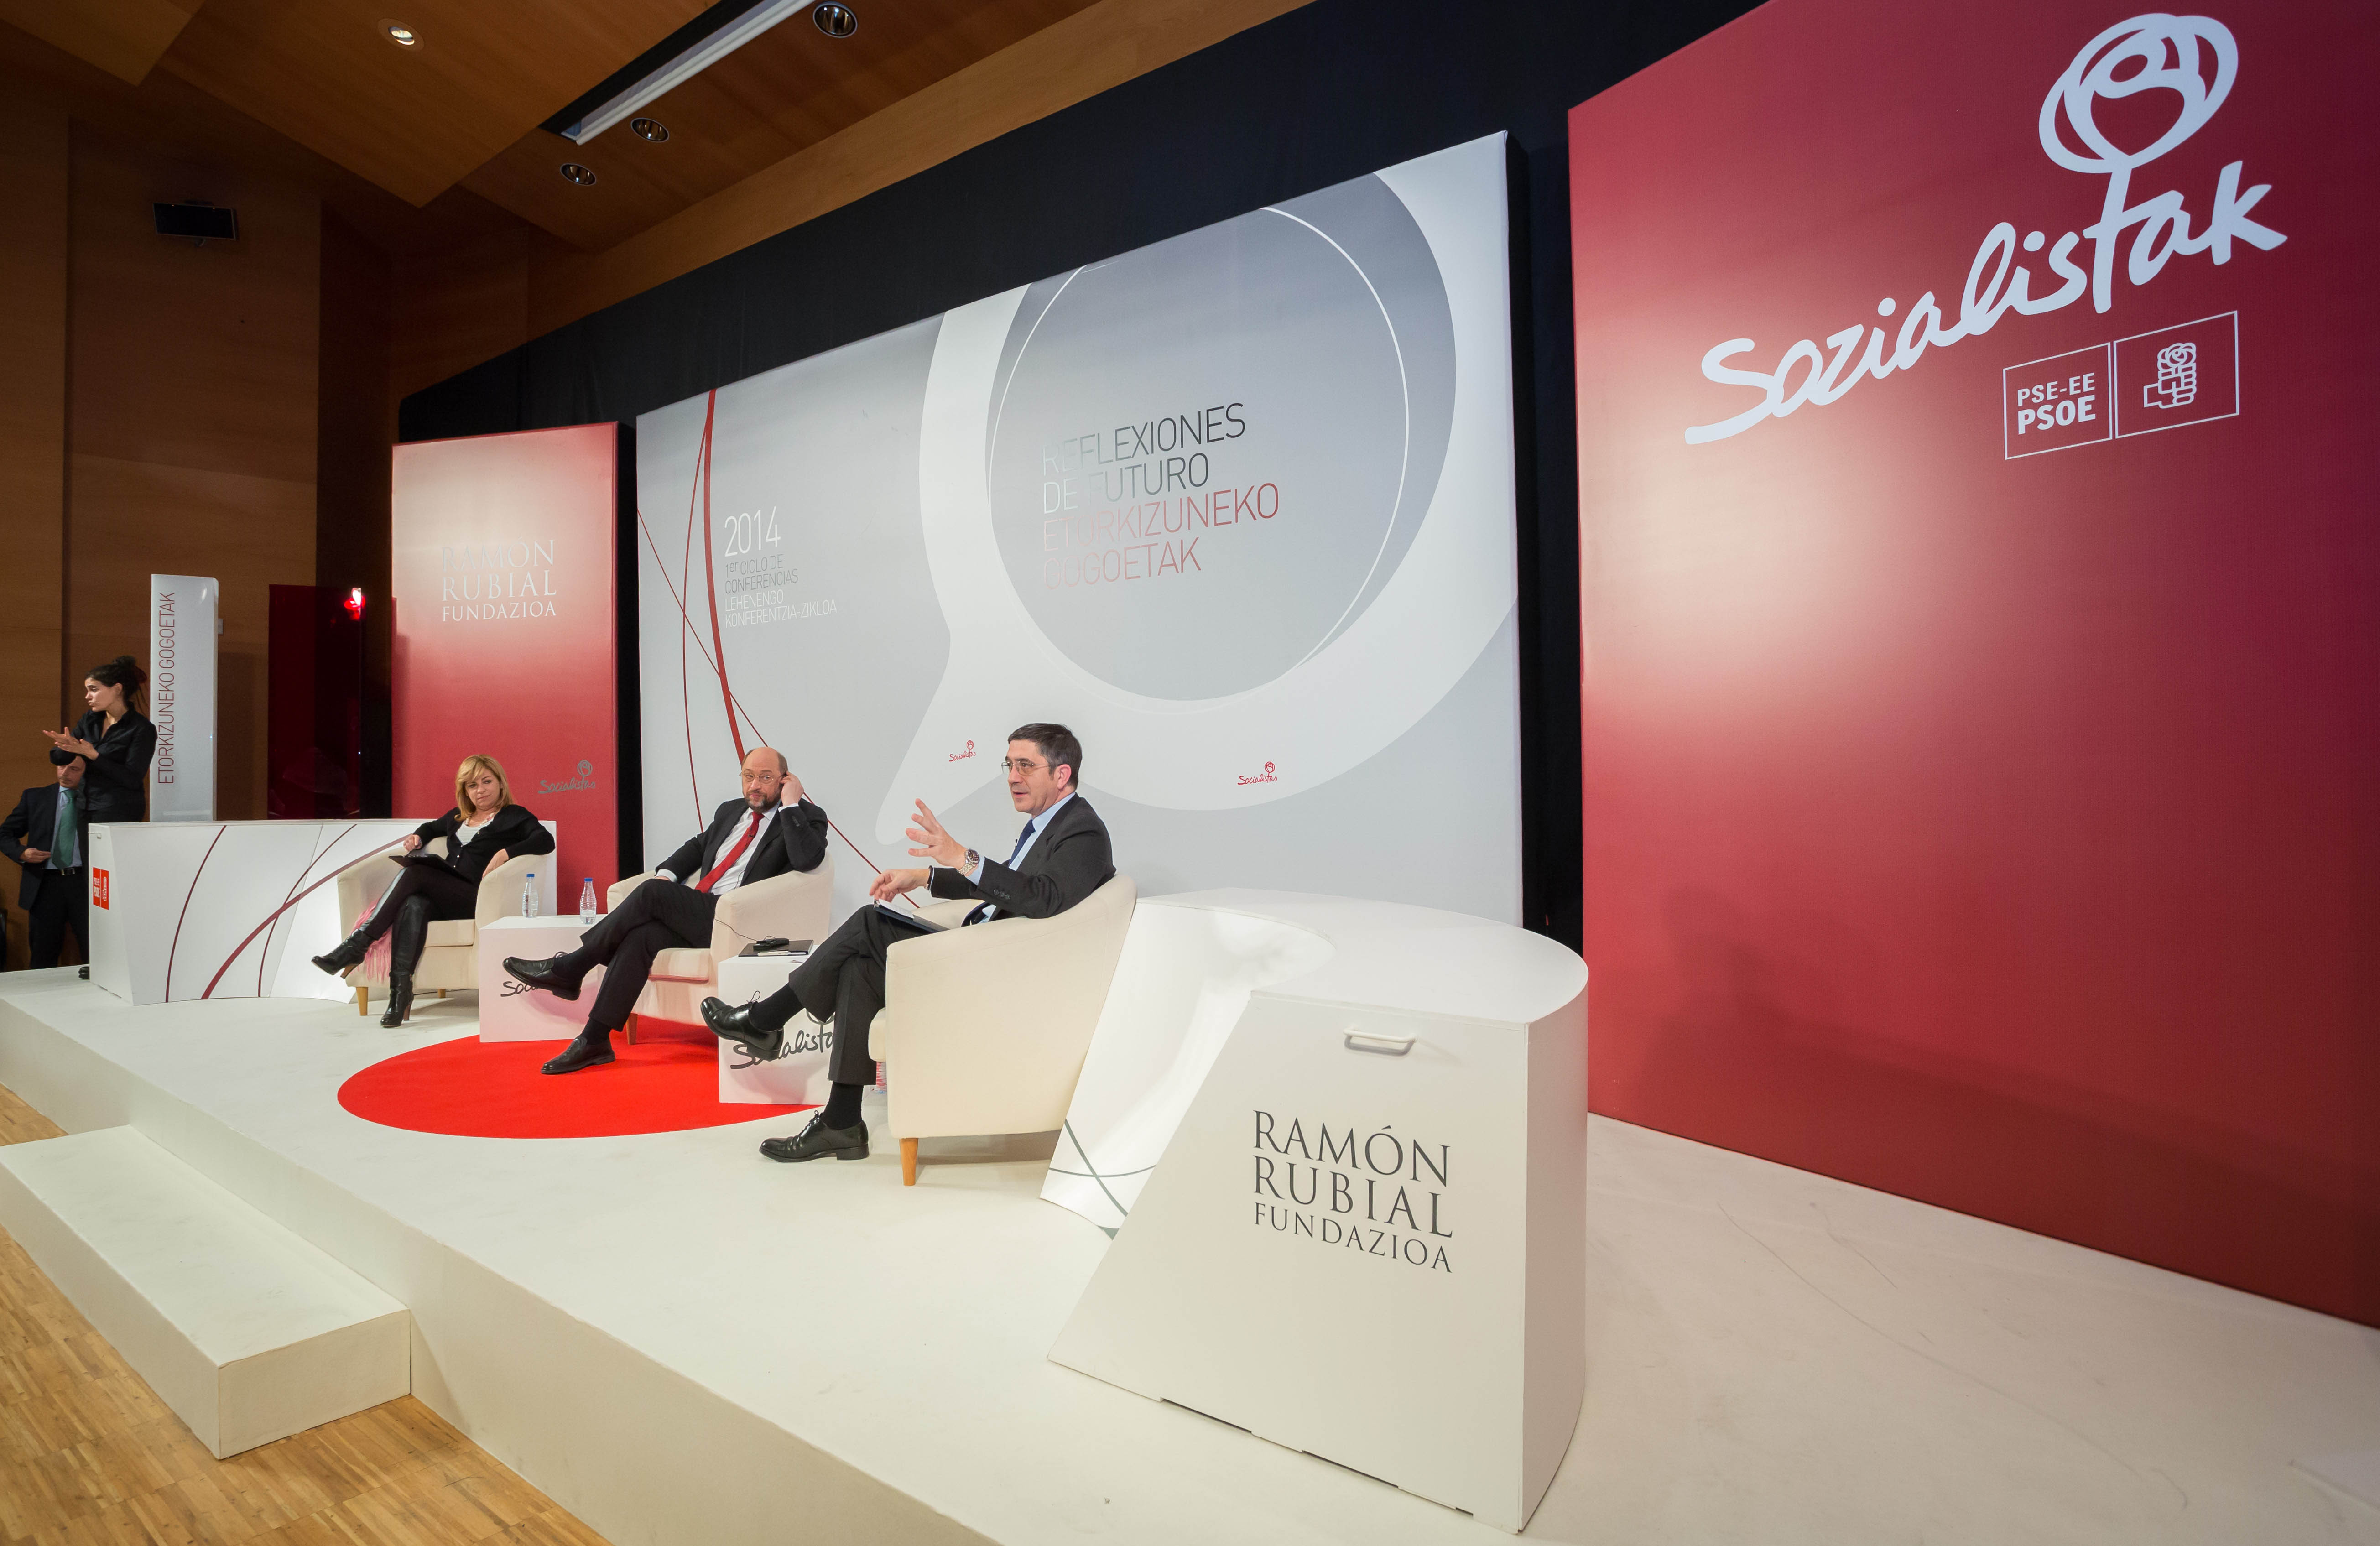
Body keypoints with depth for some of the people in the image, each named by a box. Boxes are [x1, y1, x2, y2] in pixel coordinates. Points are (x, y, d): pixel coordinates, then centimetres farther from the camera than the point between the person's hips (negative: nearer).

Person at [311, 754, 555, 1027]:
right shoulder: (458, 817, 28)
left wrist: (505, 853, -22)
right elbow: (432, 827, 49)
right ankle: (400, 989, -40)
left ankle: (358, 943, -23)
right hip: (442, 898, 5)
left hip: (474, 898, -5)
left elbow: (546, 841, -9)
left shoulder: (514, 816, 8)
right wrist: (417, 836, 26)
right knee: (413, 906, -30)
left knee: (415, 873, -26)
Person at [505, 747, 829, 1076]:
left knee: (652, 892, -22)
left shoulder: (807, 817, 0)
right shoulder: (730, 811, 23)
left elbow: (807, 859, -20)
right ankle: (594, 1041, -16)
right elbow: (697, 846, 26)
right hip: (695, 912, 7)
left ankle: (568, 968, -7)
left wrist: (790, 804, -16)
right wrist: (667, 873, 5)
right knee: (641, 935, -21)